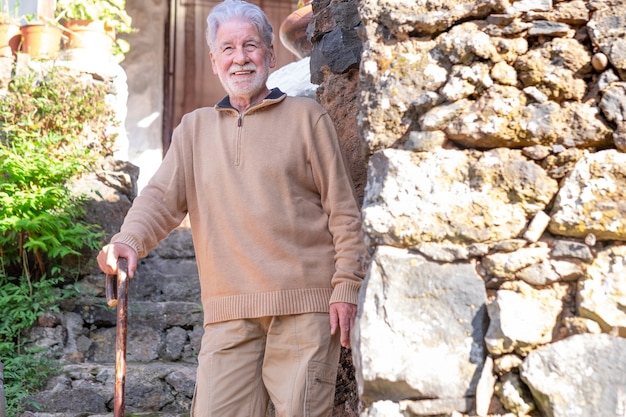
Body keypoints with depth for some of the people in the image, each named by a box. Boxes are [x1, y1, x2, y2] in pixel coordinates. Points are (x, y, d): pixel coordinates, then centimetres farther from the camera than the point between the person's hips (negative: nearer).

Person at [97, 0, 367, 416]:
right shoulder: (194, 128, 17)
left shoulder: (306, 117, 7)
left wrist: (347, 287, -4)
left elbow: (343, 210, 4)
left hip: (304, 307, -2)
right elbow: (163, 197, 6)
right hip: (228, 313, 3)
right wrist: (130, 239, -16)